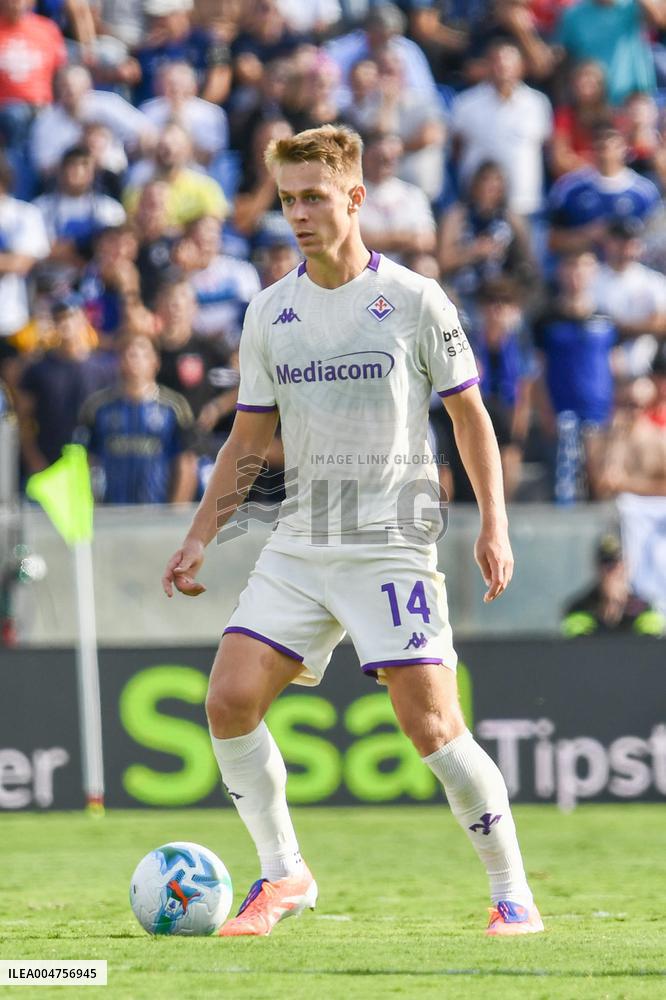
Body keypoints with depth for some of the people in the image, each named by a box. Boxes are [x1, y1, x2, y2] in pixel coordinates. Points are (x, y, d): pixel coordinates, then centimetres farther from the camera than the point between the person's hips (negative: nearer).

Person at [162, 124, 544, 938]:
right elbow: (247, 442, 15)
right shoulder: (269, 313, 8)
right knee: (229, 700, -9)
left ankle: (512, 893, 3)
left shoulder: (415, 300, -3)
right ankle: (283, 876, 7)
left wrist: (493, 524, -5)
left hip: (392, 544, -4)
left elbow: (469, 415, 3)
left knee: (431, 725, -13)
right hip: (297, 545, 4)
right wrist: (198, 541, 9)